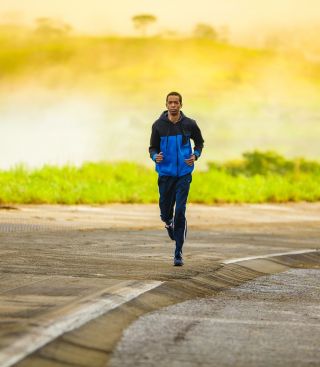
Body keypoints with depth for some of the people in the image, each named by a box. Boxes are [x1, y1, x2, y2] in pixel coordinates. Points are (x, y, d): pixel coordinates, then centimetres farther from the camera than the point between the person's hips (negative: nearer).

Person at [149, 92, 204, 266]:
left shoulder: (189, 124, -2)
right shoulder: (158, 125, -2)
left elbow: (199, 142, 15)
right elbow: (153, 147, 6)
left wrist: (195, 155, -4)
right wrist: (155, 156, -17)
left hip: (183, 174, -1)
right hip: (165, 173, 1)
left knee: (180, 212, -11)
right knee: (165, 213, 8)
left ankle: (178, 253, -5)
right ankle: (169, 224, 48)